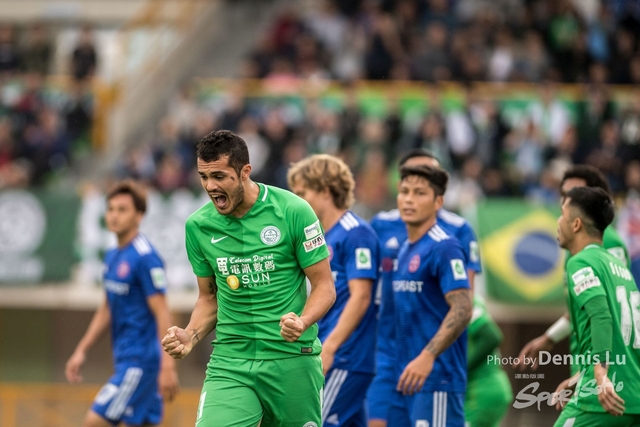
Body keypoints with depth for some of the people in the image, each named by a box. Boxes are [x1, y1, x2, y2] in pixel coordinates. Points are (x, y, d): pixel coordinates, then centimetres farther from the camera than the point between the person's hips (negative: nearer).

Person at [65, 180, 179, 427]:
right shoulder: (113, 257, 13)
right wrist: (81, 351, 20)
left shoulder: (146, 258, -14)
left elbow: (162, 313, -18)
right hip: (125, 360, 9)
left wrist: (167, 366, -23)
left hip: (139, 360, -9)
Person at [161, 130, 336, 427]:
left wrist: (302, 322, -22)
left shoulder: (293, 211, -7)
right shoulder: (197, 226, 4)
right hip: (230, 362, 2)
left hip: (292, 358, -2)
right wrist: (191, 336, -2)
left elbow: (324, 286, -2)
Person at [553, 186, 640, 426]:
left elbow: (601, 316, -21)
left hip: (603, 399, -8)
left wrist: (601, 375, -31)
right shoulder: (619, 265, 21)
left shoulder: (581, 263, -5)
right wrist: (578, 380, 35)